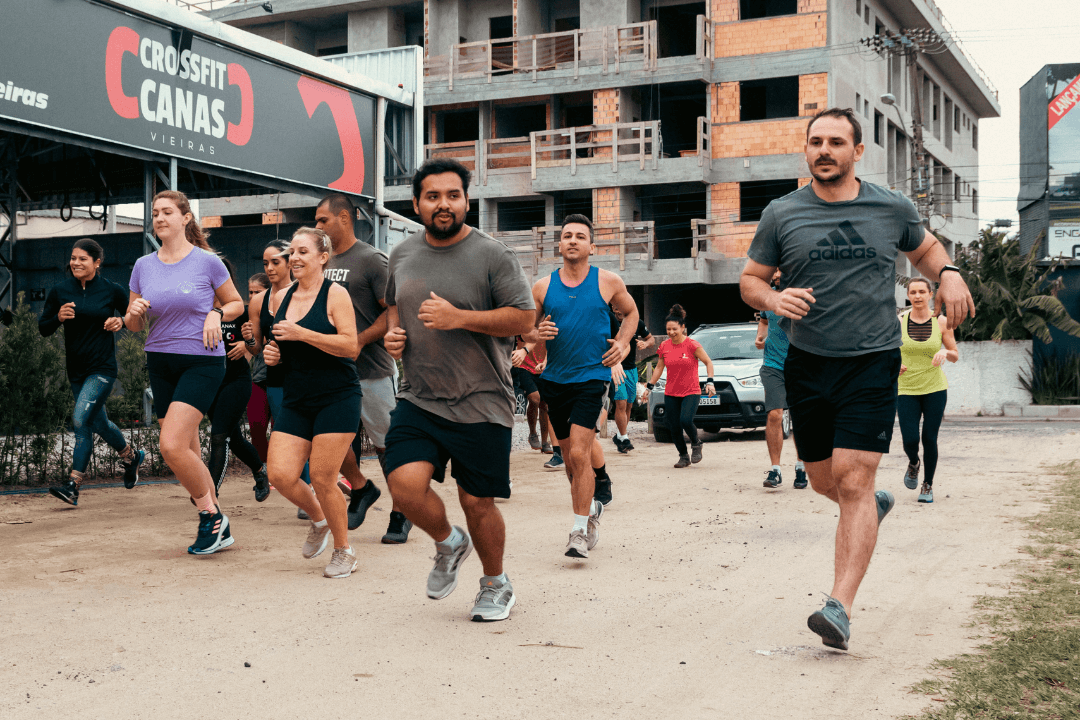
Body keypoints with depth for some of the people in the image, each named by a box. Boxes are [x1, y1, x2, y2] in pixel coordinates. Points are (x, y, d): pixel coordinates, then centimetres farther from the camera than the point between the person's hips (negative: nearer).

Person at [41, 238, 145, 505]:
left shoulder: (112, 290, -4)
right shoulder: (60, 291, 2)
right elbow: (43, 328, 6)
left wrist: (121, 321, -10)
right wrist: (58, 317, -13)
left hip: (102, 368, -5)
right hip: (76, 370, 5)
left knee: (80, 419, -17)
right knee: (99, 423, 13)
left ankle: (73, 486, -14)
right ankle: (131, 456, 40)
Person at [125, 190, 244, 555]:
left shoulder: (208, 262, -4)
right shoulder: (143, 266, 7)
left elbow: (237, 304, 8)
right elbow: (133, 326, 13)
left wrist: (216, 314, -12)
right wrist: (133, 313, -10)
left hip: (202, 361, -5)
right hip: (160, 362, 5)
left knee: (172, 447, -18)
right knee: (187, 454, 8)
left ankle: (211, 515, 3)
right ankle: (218, 527, 23)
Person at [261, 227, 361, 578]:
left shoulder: (335, 294, -7)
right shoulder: (283, 297, 12)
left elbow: (350, 345, -15)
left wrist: (302, 333, -20)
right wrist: (271, 353, 2)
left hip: (336, 399, -6)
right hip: (295, 401, 6)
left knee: (322, 477, -7)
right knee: (280, 475, -5)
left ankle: (344, 550, 13)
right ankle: (318, 519, 26)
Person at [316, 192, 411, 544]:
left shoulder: (372, 260, -9)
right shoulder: (325, 263, 13)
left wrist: (358, 341, -19)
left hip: (372, 369, -7)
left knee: (387, 443, 0)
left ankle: (400, 513, 13)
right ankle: (360, 488, 28)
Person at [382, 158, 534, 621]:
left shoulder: (493, 256, -6)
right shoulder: (403, 255, 10)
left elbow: (523, 318, -10)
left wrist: (459, 318, -20)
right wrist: (393, 332, 5)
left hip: (481, 404, -4)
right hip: (418, 398, 4)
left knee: (477, 502, 3)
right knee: (405, 484, -15)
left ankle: (496, 586, 30)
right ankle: (449, 544, 18)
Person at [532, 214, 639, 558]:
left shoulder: (608, 282, 0)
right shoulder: (543, 287, 3)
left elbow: (631, 313, 17)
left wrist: (622, 344, 1)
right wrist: (538, 335, -11)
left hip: (592, 377, -3)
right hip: (554, 379, 3)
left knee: (579, 455, -14)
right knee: (571, 457, 13)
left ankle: (580, 531, -6)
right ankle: (591, 508, 36)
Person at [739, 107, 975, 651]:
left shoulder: (893, 209, 4)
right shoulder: (781, 215, 2)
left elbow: (925, 249, 22)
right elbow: (750, 279, 9)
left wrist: (949, 274, 0)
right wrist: (773, 299, -14)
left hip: (872, 362, -2)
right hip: (807, 364, 2)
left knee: (852, 479, -14)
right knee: (824, 481, 12)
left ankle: (840, 606, -14)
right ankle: (874, 504, 48)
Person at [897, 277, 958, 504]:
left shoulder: (941, 323, -1)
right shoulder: (899, 322, -2)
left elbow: (956, 356, 6)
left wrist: (945, 352, -17)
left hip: (935, 389, 0)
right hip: (906, 390, 0)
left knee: (930, 439, 0)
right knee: (910, 440, -8)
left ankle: (928, 485, 21)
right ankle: (913, 464, 28)